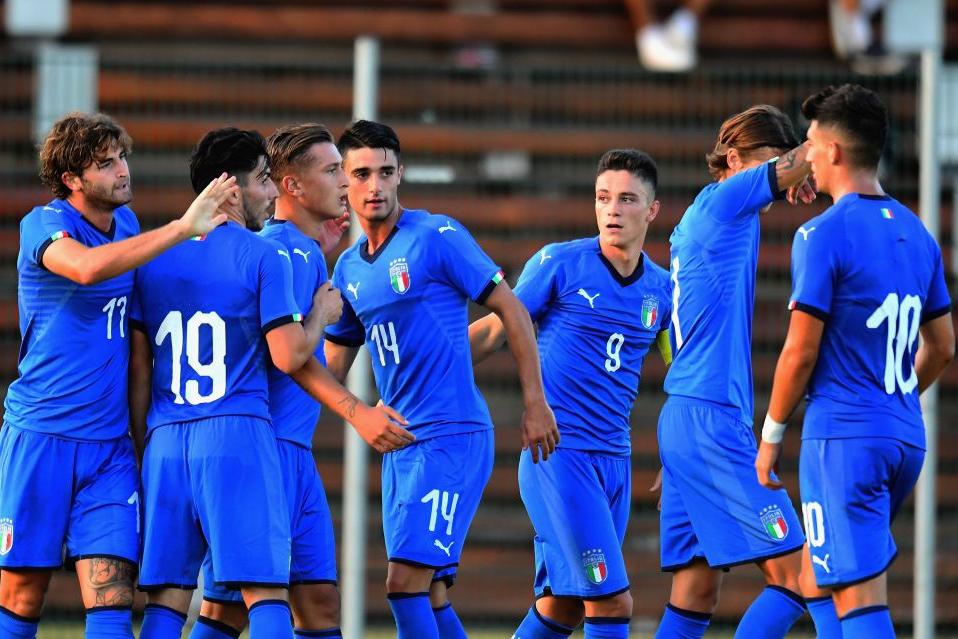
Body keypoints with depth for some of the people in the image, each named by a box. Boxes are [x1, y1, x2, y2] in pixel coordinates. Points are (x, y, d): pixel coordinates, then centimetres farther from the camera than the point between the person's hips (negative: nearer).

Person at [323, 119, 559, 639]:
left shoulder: (437, 238, -7)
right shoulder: (348, 269, 13)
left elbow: (512, 312, -5)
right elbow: (329, 368, 22)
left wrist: (535, 404, -8)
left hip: (453, 435, -7)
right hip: (400, 443, 7)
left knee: (405, 582, -16)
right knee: (428, 595, 7)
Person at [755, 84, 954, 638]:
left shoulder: (824, 235, -11)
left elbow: (801, 351, -12)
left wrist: (772, 434, -1)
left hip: (844, 439, -8)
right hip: (906, 436, 8)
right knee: (817, 576, 21)